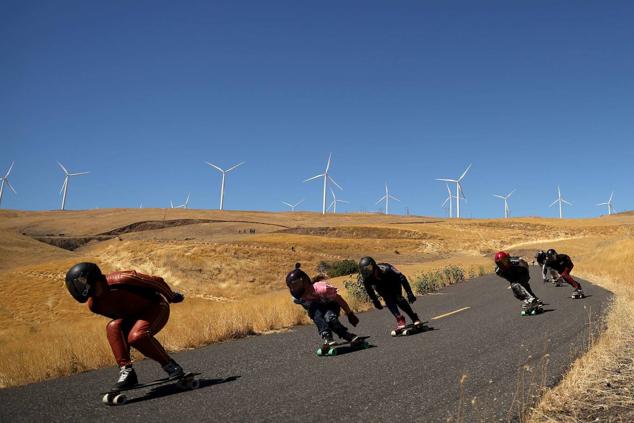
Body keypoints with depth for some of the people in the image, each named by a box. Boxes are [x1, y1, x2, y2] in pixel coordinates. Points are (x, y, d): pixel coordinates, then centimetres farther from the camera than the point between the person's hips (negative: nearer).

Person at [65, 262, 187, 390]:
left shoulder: (121, 280, -31)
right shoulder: (94, 305, -7)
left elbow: (157, 282, -20)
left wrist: (173, 297, -6)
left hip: (156, 307, -7)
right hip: (134, 316, 7)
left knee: (136, 336, -30)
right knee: (113, 327, -21)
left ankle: (170, 366, -13)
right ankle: (126, 371, -19)